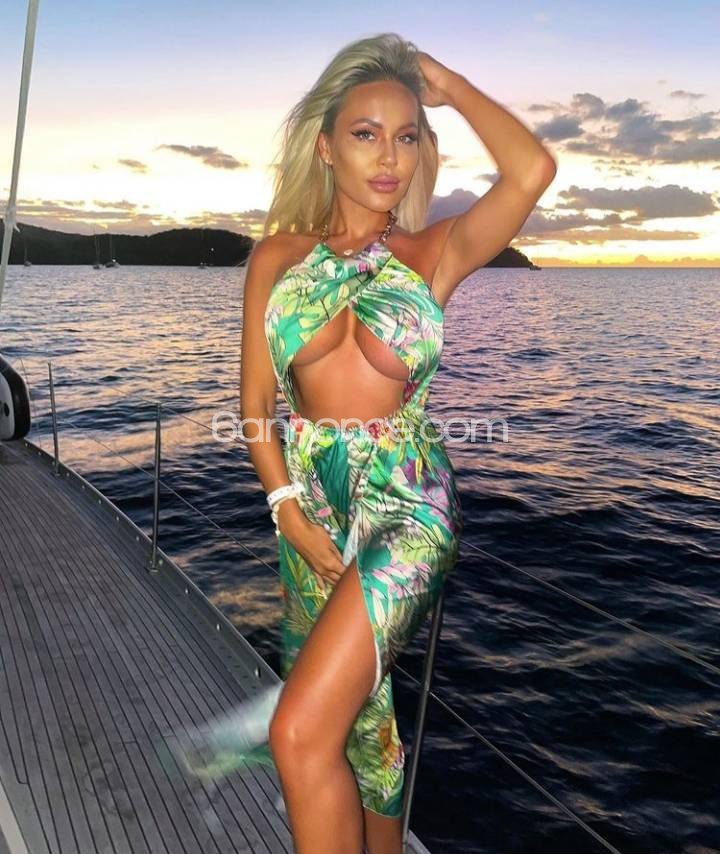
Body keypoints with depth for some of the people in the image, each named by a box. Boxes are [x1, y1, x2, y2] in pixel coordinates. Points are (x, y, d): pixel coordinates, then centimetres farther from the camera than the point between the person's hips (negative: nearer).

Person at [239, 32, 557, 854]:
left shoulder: (436, 252, -1)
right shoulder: (277, 255, 4)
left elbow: (533, 171, -18)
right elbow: (257, 401, 3)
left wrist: (448, 84, -3)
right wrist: (291, 511, -8)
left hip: (405, 503, -3)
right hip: (310, 498, 4)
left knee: (302, 733, -14)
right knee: (357, 710, 20)